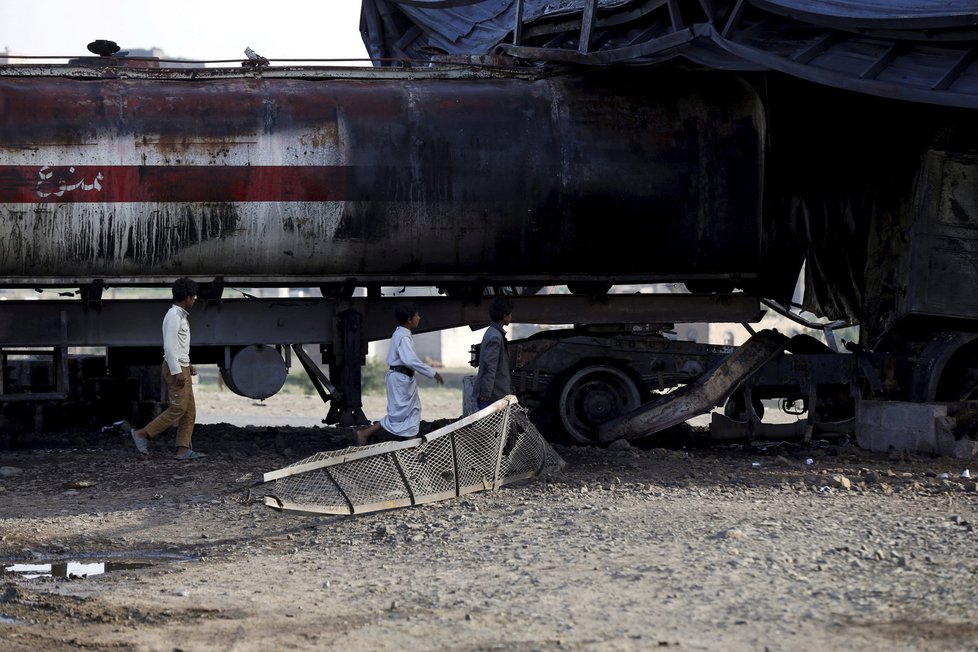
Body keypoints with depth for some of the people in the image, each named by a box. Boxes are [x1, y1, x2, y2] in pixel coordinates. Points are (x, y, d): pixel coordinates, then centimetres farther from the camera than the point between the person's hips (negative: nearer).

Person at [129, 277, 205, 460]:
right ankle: (142, 434, -5)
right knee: (178, 408, -11)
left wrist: (186, 366, 21)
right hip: (175, 368, -10)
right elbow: (169, 346, -22)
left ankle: (183, 450, 0)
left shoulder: (179, 316, 16)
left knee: (189, 410, 4)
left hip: (181, 368, 10)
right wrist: (177, 372, -24)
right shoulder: (174, 316, -15)